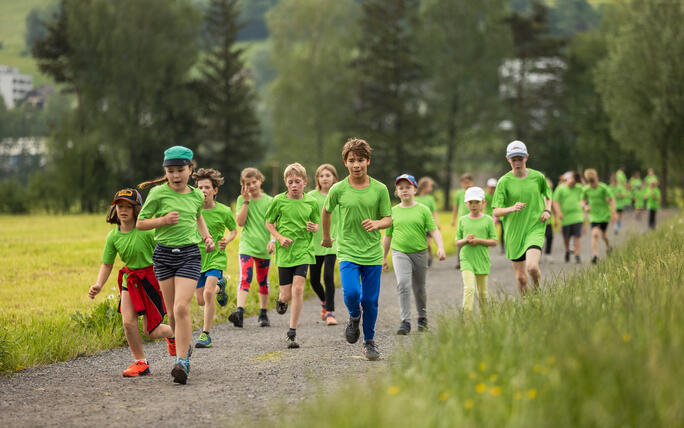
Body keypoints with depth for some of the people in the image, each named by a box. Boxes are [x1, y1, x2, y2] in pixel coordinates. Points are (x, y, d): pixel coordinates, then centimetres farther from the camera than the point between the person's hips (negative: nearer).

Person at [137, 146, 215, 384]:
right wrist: (163, 221, -14)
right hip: (164, 254, 0)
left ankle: (182, 361, -17)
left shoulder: (196, 195, 6)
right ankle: (185, 346, 33)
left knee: (181, 307, -16)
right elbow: (141, 223, 1)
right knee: (172, 312, 6)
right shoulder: (158, 193, -3)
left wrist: (207, 236, 13)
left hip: (189, 253, 0)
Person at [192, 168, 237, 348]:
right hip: (196, 257, 3)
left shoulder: (224, 211, -8)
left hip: (216, 257, -3)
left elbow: (234, 230, 9)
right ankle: (219, 286, 45)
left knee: (208, 293, -23)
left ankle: (206, 334, -12)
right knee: (200, 300, 10)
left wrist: (227, 240, -11)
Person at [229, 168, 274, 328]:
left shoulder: (269, 201, 3)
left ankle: (263, 314, 24)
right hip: (246, 245, -1)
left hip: (263, 247, 1)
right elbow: (240, 222, -7)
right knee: (245, 277, -17)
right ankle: (240, 312, -29)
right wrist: (246, 201, -10)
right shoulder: (242, 200, 4)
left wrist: (273, 240, -14)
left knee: (263, 281, 11)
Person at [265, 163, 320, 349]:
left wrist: (314, 228, -9)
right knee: (287, 294, 1)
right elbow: (269, 223, 7)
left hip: (304, 251, 0)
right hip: (285, 251, 0)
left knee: (298, 289, -14)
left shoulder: (311, 202, 3)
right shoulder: (279, 201, -1)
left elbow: (317, 223, 15)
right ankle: (281, 299, 42)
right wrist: (280, 237, -9)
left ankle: (292, 333, -7)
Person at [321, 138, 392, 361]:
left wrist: (377, 223, -18)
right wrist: (326, 237, 25)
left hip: (373, 253, 1)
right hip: (347, 252, -1)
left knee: (370, 300, 3)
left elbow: (388, 219, 4)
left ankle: (369, 342, 22)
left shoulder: (380, 189, -2)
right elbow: (326, 211, 16)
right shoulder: (338, 190, -3)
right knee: (352, 293, -21)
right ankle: (354, 317, 14)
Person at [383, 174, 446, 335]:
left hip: (419, 253, 0)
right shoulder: (393, 211, 6)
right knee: (403, 285, -18)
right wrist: (383, 258, 18)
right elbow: (387, 236, 15)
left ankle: (422, 318, 32)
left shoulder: (423, 210, 1)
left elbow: (434, 231, -3)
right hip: (400, 253, 0)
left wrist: (440, 247, -19)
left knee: (419, 288, 11)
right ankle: (405, 322, -19)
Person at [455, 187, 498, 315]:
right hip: (467, 260, 0)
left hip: (482, 260, 0)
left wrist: (479, 240, -15)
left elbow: (494, 242, 0)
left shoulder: (488, 220, 1)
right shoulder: (462, 220, 5)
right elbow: (457, 243, 9)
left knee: (482, 292, 10)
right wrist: (465, 240, -12)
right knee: (469, 288, -17)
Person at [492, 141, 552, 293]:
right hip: (514, 232, 1)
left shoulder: (538, 177, 1)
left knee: (532, 267, -22)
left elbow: (548, 196, 21)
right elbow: (496, 211, -4)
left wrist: (547, 210, 1)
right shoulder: (504, 181, -3)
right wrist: (512, 208, -23)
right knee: (521, 277, 3)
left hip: (535, 228, -1)